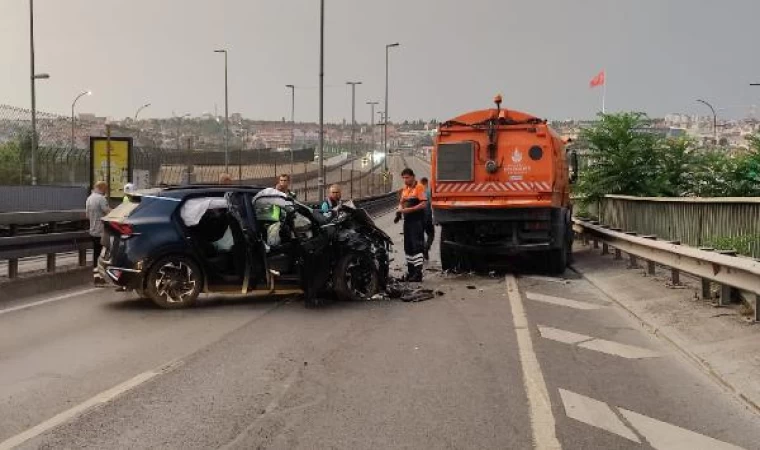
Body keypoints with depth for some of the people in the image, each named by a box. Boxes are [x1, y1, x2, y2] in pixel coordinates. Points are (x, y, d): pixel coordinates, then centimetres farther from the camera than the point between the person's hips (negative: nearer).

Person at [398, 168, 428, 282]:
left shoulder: (419, 187, -9)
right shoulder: (405, 189, 16)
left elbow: (424, 204, -17)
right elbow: (402, 202, 24)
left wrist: (409, 209, -19)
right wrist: (400, 209, 2)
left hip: (417, 221, -9)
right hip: (407, 220, 9)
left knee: (417, 246, -11)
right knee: (408, 247, 13)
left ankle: (418, 273, -13)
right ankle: (410, 271, 21)